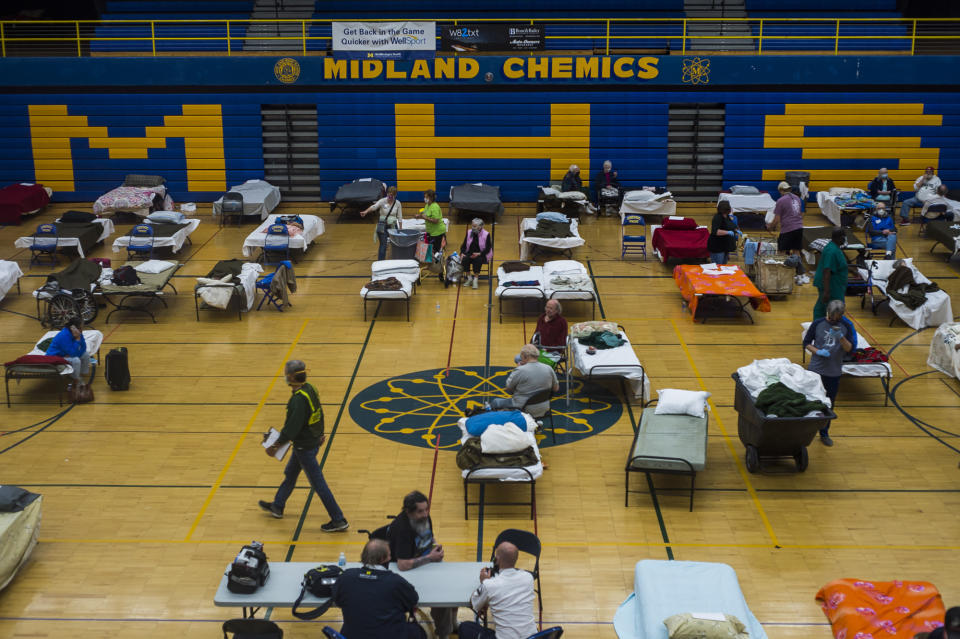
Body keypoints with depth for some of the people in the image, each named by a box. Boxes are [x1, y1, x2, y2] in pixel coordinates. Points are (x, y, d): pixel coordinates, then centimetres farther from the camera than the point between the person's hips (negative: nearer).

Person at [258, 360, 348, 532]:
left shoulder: (299, 399, -29)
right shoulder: (310, 389, -1)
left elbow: (292, 428, -27)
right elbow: (318, 415, 11)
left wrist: (276, 445, -16)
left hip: (304, 447, -10)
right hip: (313, 440, 10)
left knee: (318, 483, -1)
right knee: (290, 474, 26)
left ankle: (338, 520, 6)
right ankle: (277, 506, 46)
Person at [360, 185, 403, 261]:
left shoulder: (397, 203, -1)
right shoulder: (383, 201, -9)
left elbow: (399, 217, 3)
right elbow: (374, 206, -26)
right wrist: (366, 211, -44)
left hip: (393, 226, 2)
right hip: (383, 226, -2)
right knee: (383, 245, -5)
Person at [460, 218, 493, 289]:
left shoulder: (486, 234, -7)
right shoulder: (469, 232, 4)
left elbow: (488, 249, -8)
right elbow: (464, 245, 9)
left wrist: (479, 254, -23)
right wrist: (462, 253, -9)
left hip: (481, 255, -4)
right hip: (470, 253, 4)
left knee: (478, 260, -36)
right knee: (464, 259, -27)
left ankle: (475, 279, -25)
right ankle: (469, 278, -11)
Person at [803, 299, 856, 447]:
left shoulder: (846, 327, -2)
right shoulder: (818, 324, -5)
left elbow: (850, 348, -8)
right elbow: (806, 342, 1)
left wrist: (841, 337, -26)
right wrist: (817, 351, -17)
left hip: (834, 372, 1)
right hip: (815, 369, -1)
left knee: (829, 404, 10)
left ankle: (824, 433, 24)